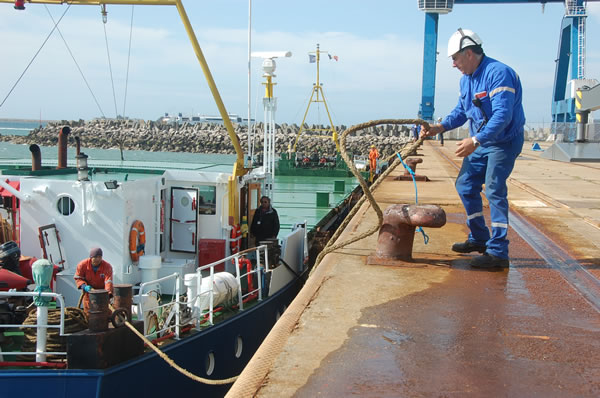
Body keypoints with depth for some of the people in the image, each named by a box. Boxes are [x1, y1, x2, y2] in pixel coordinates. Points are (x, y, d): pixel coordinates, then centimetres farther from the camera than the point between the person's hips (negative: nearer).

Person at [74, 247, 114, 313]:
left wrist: (108, 292, -48)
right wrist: (84, 286, -25)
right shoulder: (82, 265, -15)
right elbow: (78, 278, -6)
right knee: (88, 311, 2)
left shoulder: (107, 266, -20)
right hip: (88, 291, 1)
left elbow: (108, 280, -31)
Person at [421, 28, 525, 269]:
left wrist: (475, 140, -38)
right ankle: (479, 239, 26)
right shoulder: (466, 79, 6)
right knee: (465, 185, 12)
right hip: (481, 142, 10)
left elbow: (502, 115, -32)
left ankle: (498, 252, -12)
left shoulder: (498, 73, -24)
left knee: (494, 190, -15)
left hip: (504, 142, -10)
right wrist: (439, 128, 1)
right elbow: (461, 111, 17)